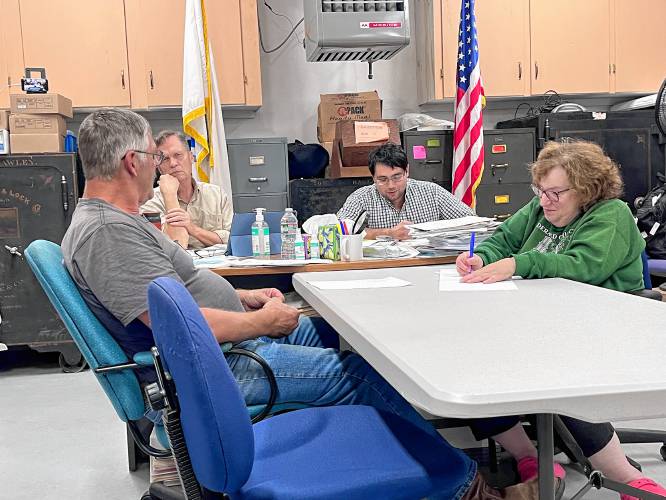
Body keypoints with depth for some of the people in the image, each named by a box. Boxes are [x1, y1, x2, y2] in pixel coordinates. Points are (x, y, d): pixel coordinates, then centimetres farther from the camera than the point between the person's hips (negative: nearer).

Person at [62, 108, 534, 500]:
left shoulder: (112, 219, 12)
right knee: (358, 372, -9)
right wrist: (263, 321, -14)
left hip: (234, 339, 11)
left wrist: (243, 297, 11)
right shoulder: (107, 233, -23)